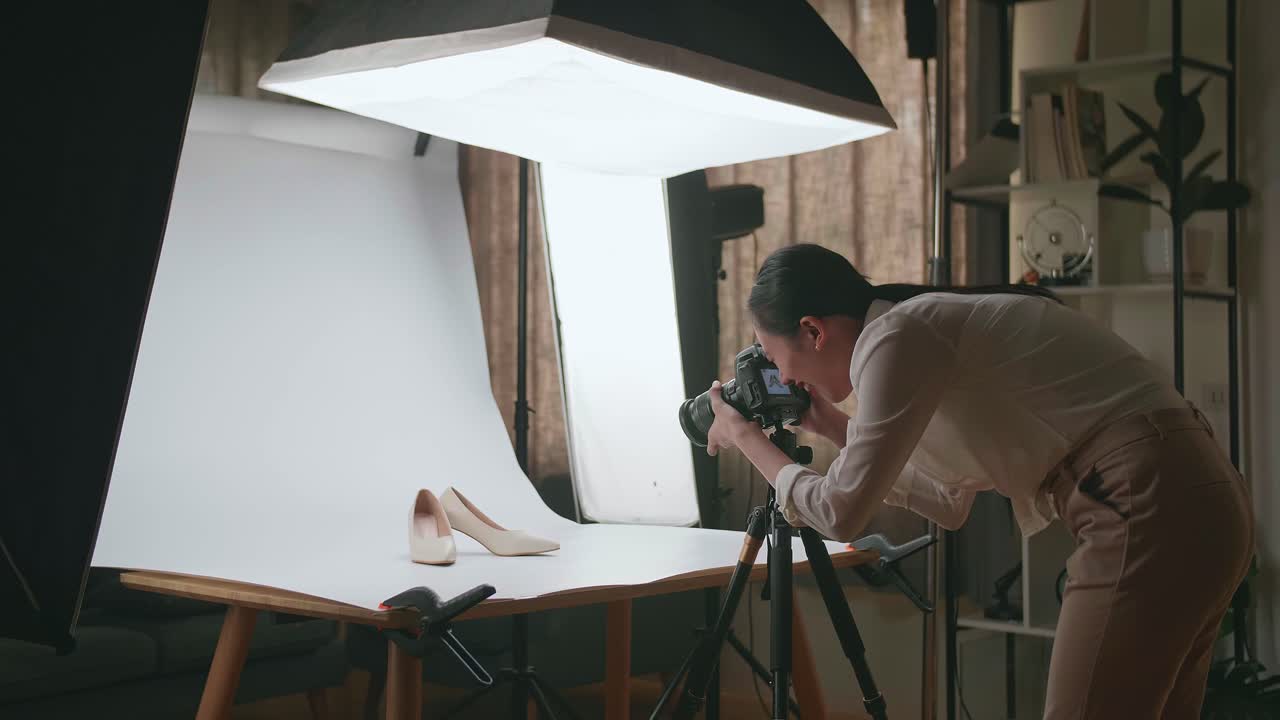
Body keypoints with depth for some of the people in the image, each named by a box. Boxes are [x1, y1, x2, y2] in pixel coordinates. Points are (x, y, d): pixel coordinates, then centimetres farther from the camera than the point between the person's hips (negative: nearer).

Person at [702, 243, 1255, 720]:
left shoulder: (895, 335, -9)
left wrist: (745, 437, 9)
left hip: (1149, 508, -10)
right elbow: (948, 500, 26)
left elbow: (840, 511, -6)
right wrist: (833, 427, 28)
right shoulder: (926, 326, 18)